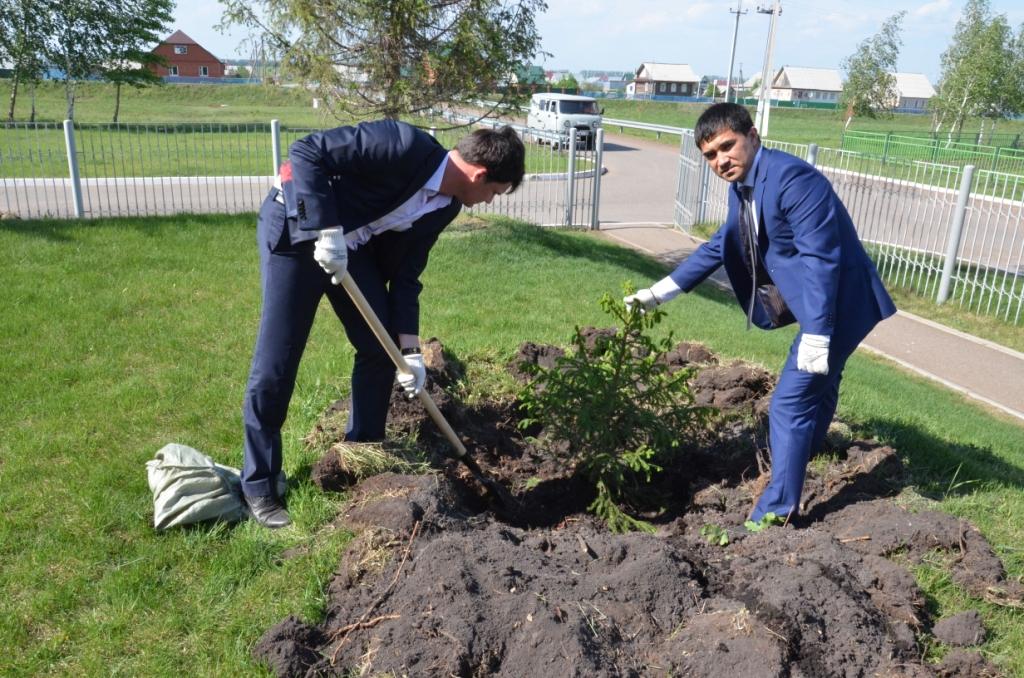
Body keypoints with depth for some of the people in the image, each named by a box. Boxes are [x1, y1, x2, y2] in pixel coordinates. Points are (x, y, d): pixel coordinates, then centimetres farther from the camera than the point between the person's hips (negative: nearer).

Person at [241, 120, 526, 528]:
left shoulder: (445, 206, -2)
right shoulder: (406, 147, -27)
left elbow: (405, 273, 2)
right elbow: (307, 152, -27)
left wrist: (409, 350, -4)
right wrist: (326, 230, -32)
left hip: (353, 245, 8)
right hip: (296, 228, -8)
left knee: (381, 348, 6)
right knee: (275, 365, -6)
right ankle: (258, 485, 10)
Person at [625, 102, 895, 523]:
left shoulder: (792, 178, -25)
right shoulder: (742, 188, 4)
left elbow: (820, 259, -30)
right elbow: (719, 247, 14)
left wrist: (816, 335, -33)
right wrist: (659, 292, 11)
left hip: (836, 303, -10)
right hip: (818, 301, 10)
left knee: (790, 402, -9)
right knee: (816, 386, 30)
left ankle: (775, 514, 2)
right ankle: (804, 453, 54)